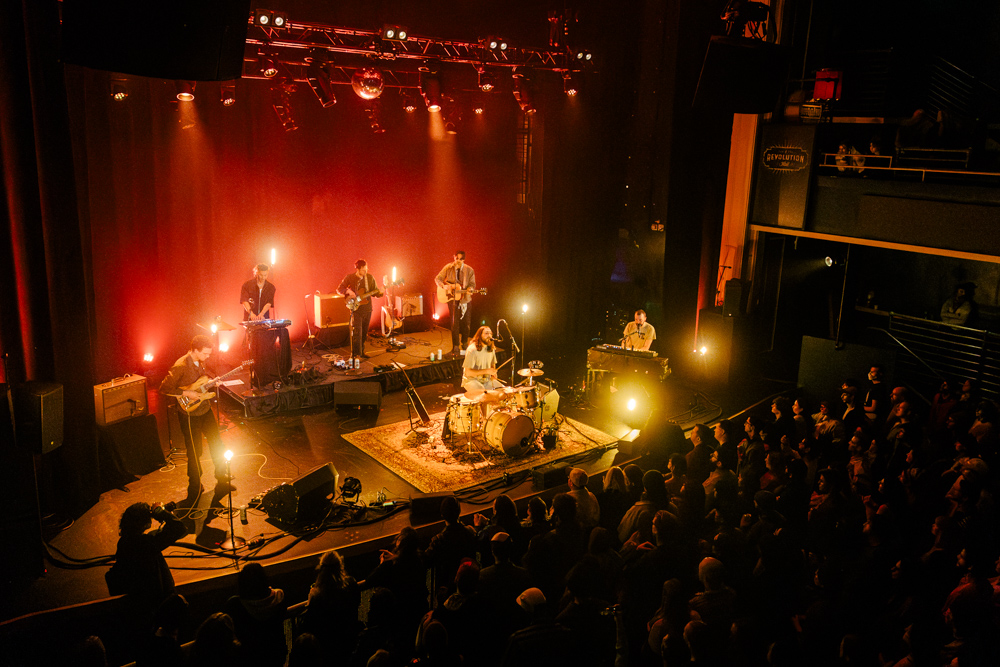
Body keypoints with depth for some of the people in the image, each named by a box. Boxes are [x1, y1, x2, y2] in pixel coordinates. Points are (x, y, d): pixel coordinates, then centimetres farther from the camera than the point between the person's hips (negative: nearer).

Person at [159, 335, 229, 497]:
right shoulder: (180, 367, -22)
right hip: (190, 415, -8)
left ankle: (222, 483, 28)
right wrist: (186, 394, -22)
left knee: (217, 445, 13)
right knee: (195, 452, 4)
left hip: (206, 409, 8)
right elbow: (164, 389, -19)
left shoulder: (200, 362, 4)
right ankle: (195, 490, 22)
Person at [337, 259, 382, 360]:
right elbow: (339, 289, 0)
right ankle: (355, 354, -8)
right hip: (356, 308, -4)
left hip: (367, 308, 4)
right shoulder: (350, 277, -4)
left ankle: (361, 352, 24)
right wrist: (349, 292, -18)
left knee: (364, 332, 12)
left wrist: (380, 293, -14)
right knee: (357, 332, -11)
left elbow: (376, 292, 8)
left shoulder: (370, 278, 5)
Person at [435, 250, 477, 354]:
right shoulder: (448, 268, -3)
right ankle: (456, 347, 0)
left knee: (466, 323, 7)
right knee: (455, 322, -8)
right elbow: (438, 279, 3)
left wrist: (470, 289, -23)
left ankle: (464, 343, 29)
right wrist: (444, 286, -16)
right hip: (452, 299, -2)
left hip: (465, 299, 2)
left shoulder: (469, 270, -2)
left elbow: (472, 284, 0)